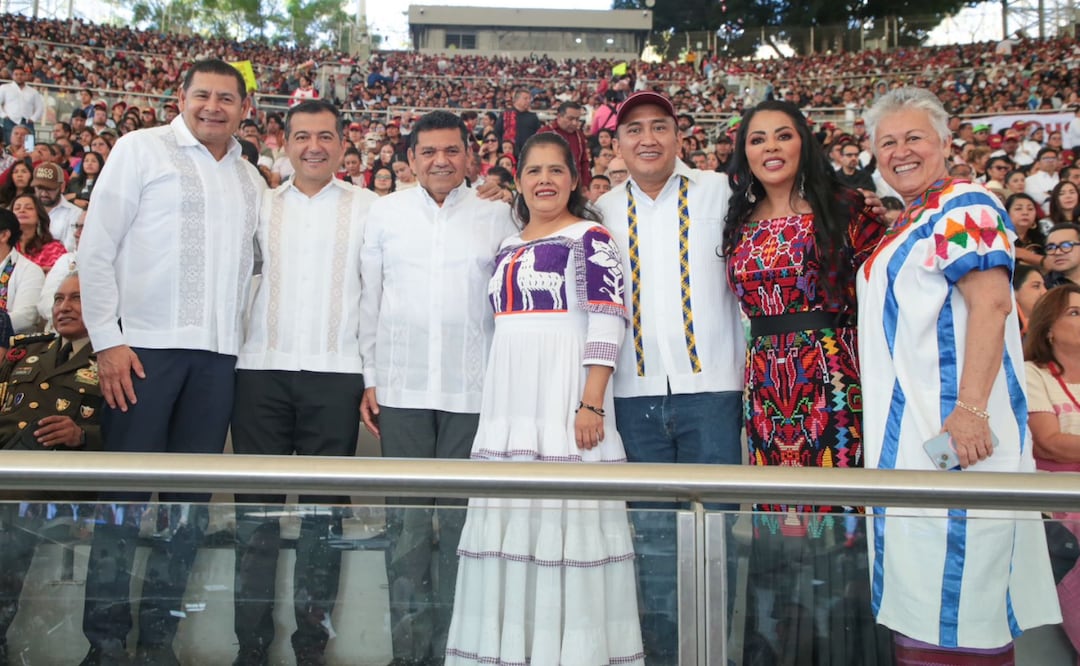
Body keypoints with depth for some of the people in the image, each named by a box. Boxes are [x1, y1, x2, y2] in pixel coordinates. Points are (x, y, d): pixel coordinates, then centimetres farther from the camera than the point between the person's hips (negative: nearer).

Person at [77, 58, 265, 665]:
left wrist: (244, 341, 9)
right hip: (144, 345, -4)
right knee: (126, 496, 0)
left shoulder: (251, 180, 16)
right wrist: (107, 340, -9)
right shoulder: (142, 149, 3)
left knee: (191, 499, 7)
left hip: (218, 354, 4)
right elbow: (96, 249, -2)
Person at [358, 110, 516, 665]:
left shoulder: (497, 216, 6)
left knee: (460, 515, 3)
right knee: (405, 516, 4)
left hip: (472, 388, 0)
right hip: (401, 386, 1)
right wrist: (369, 378, 5)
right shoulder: (385, 212, 7)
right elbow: (369, 298, 9)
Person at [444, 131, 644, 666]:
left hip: (564, 397, -6)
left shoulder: (589, 237, -2)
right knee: (510, 520, 10)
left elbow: (609, 321, -11)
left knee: (565, 516, -4)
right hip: (507, 405, 7)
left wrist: (592, 403, -19)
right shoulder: (507, 248, 18)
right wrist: (494, 404, 17)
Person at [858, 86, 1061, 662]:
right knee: (919, 592, 14)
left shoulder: (963, 207, -7)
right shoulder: (907, 225, 21)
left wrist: (970, 409, -27)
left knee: (956, 589, -6)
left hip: (949, 431, -10)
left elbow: (990, 303, -19)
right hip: (909, 431, 10)